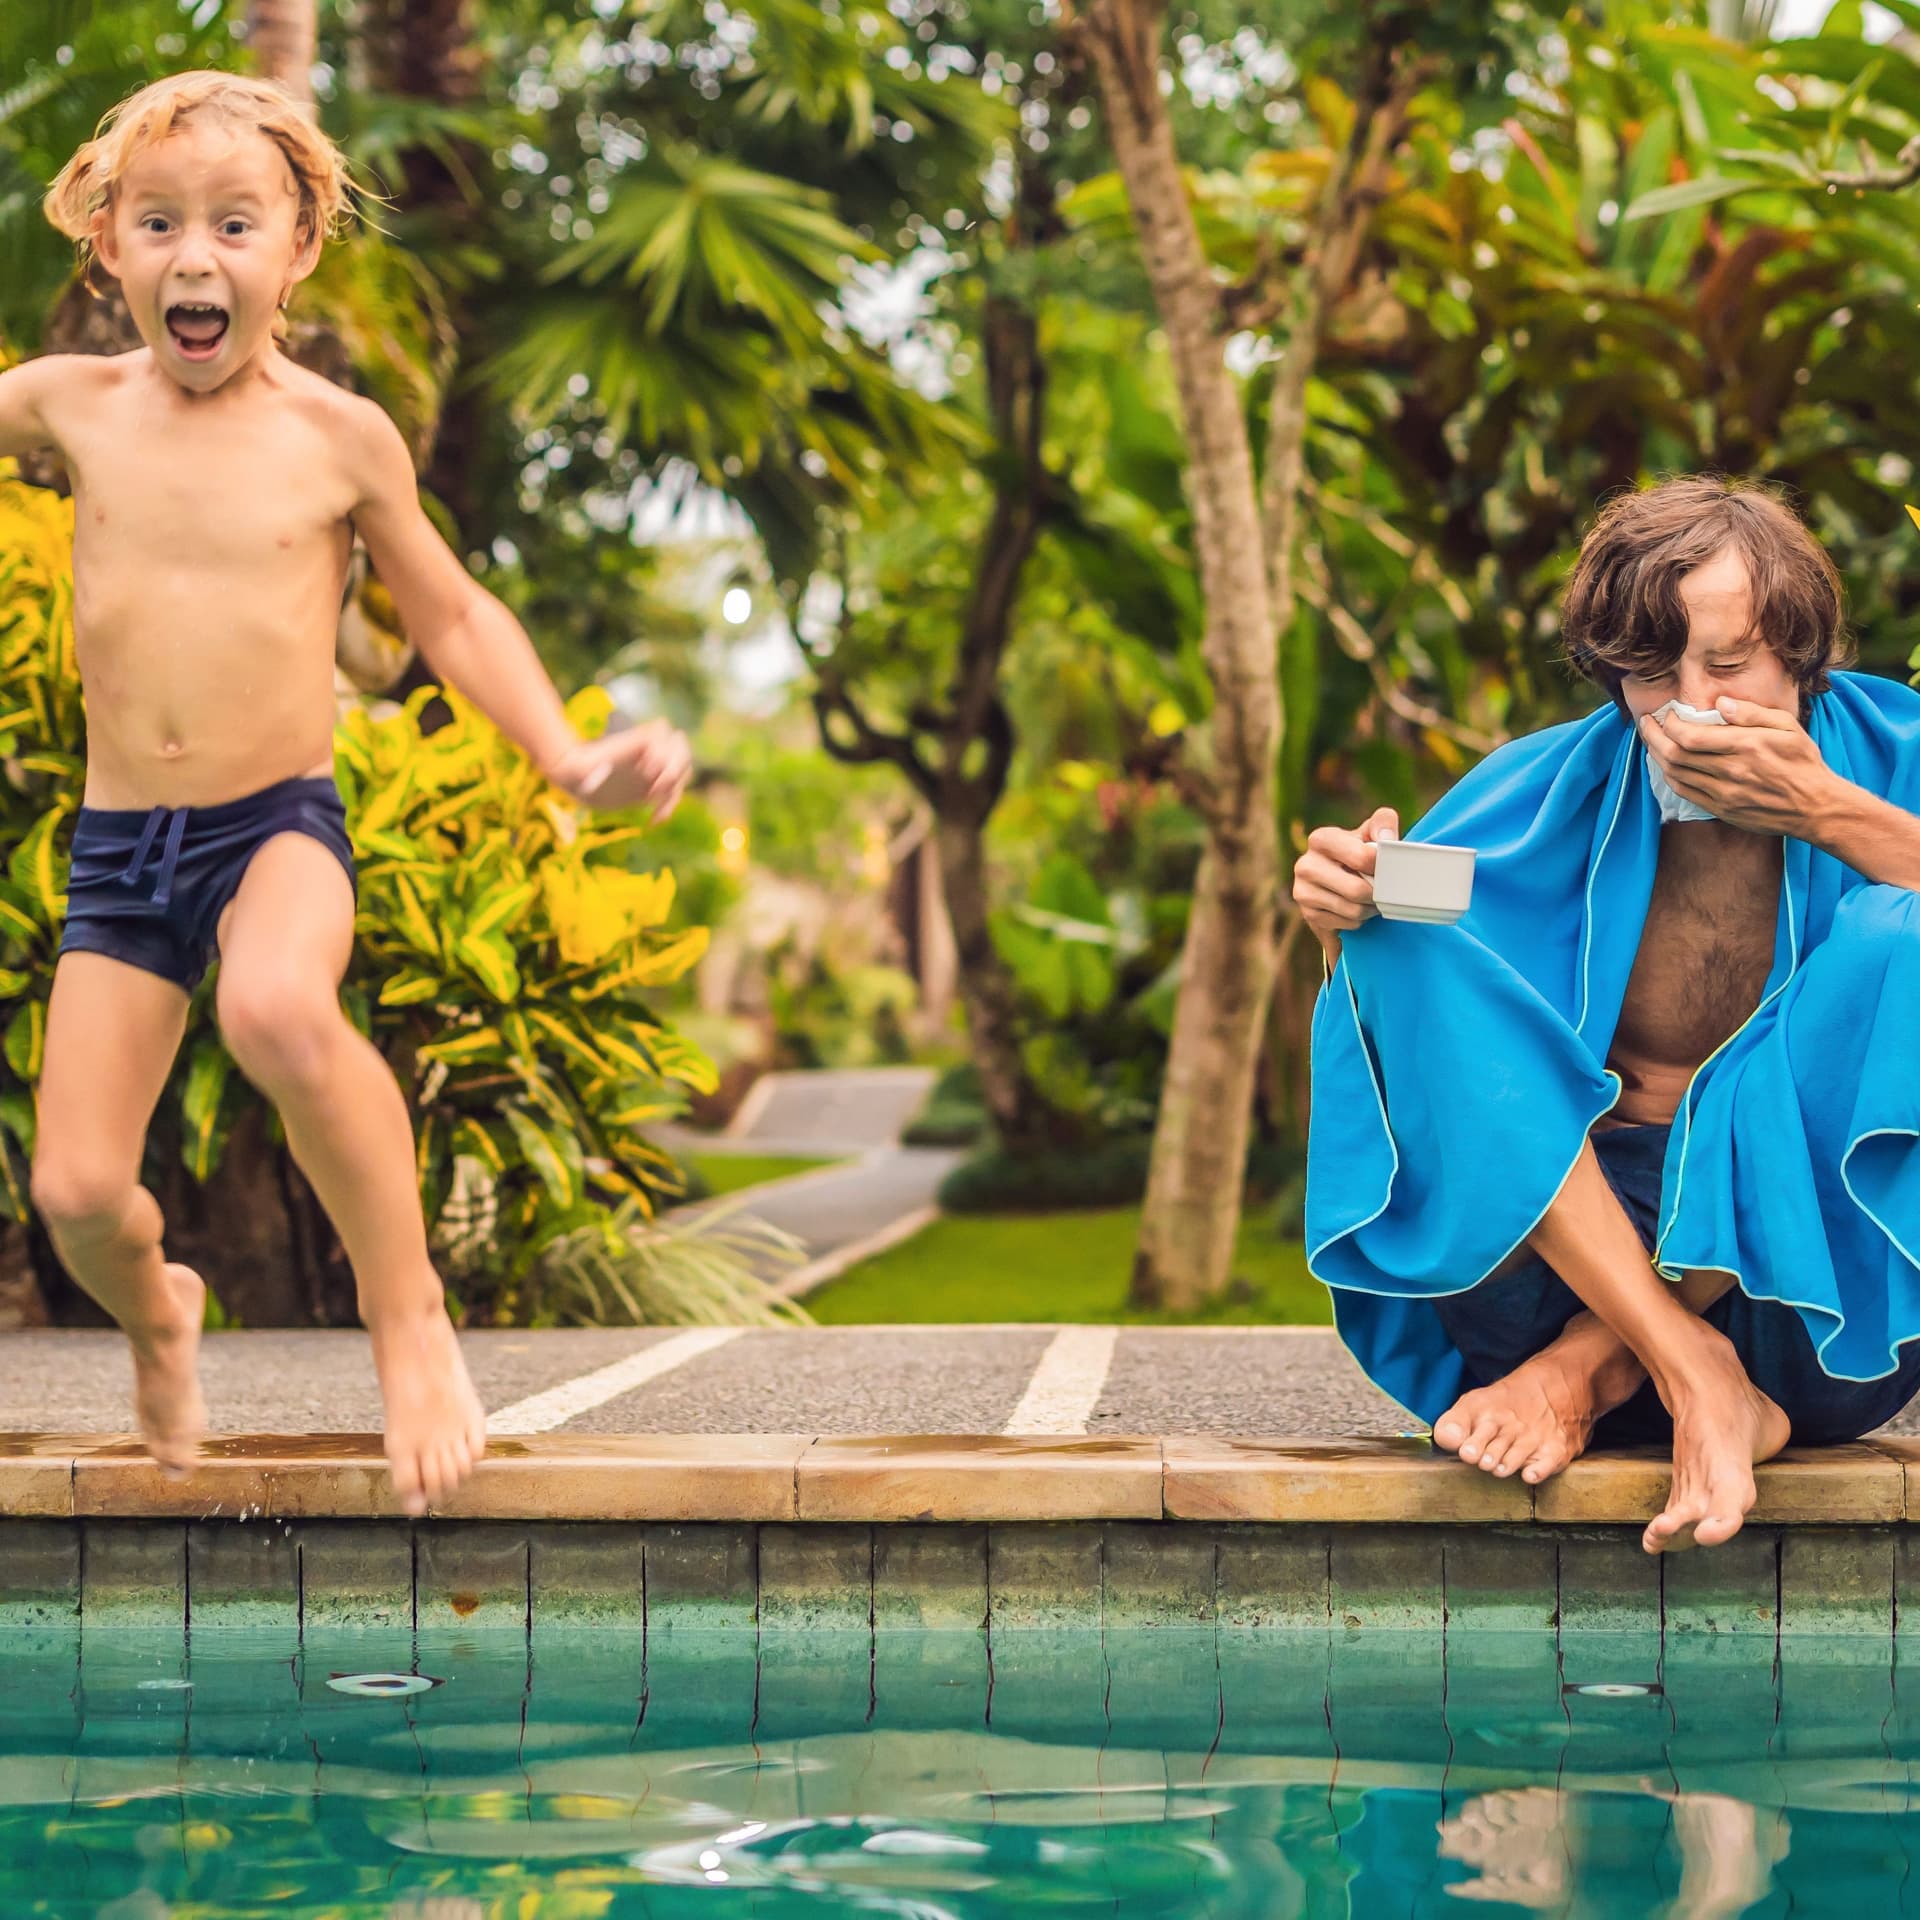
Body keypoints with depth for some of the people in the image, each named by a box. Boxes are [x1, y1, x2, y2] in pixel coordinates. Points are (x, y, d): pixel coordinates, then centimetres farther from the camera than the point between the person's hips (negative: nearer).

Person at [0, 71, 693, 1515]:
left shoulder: (339, 437, -2)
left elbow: (451, 614, 10)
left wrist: (567, 756, 0)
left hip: (281, 822, -3)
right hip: (117, 846, 3)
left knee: (278, 1010, -38)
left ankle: (406, 1305, -15)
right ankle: (160, 1314, 33)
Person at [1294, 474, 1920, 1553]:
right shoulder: (1549, 792, 5)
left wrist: (1831, 816, -19)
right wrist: (1349, 915, -17)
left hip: (1817, 1274, -1)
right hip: (1571, 1248, 2)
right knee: (1405, 950, -17)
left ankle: (1594, 1370, -22)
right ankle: (1696, 1376, -31)